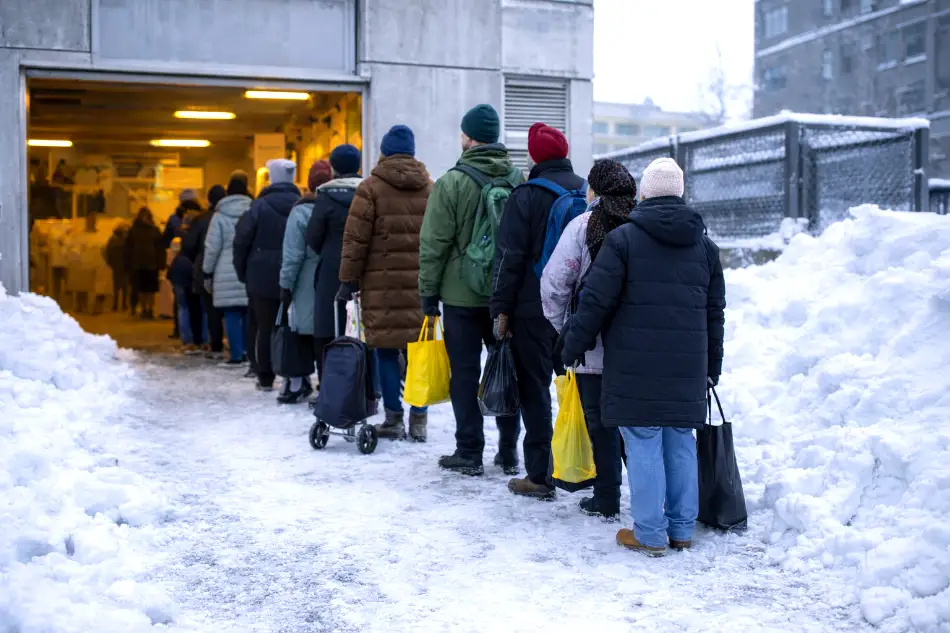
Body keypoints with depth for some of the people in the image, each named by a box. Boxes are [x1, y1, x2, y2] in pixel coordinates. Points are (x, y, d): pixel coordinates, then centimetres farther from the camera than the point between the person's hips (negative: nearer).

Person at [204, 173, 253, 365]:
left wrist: (207, 273, 6)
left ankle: (236, 355, -1)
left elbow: (212, 247, -2)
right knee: (249, 314, 8)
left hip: (227, 274, -2)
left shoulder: (220, 215, -2)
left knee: (232, 315, 0)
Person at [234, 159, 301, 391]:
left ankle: (266, 378, 10)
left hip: (263, 277, -2)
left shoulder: (260, 206, -6)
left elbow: (241, 240, -6)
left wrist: (243, 272, 4)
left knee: (266, 327, 5)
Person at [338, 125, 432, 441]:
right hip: (421, 283, 3)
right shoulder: (430, 188, 10)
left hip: (383, 283, -3)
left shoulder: (371, 188, -2)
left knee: (386, 351, 3)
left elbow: (356, 238, -4)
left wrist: (349, 278, 1)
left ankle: (394, 419, 6)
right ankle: (419, 421, 10)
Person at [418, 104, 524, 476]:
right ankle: (509, 450, 19)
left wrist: (428, 292, -1)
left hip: (462, 295, -4)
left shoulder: (451, 183, -10)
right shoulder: (519, 179, 2)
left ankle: (469, 452, 10)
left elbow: (434, 244, -9)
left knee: (465, 372, 5)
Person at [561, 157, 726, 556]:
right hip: (687, 368, 5)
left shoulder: (623, 239, -5)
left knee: (644, 446, 0)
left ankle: (649, 534, 5)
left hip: (636, 366, -5)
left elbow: (596, 301, -8)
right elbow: (714, 311, 16)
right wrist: (712, 367, 24)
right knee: (680, 445, 12)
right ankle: (682, 530, 20)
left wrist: (573, 347, 4)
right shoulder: (704, 245, 11)